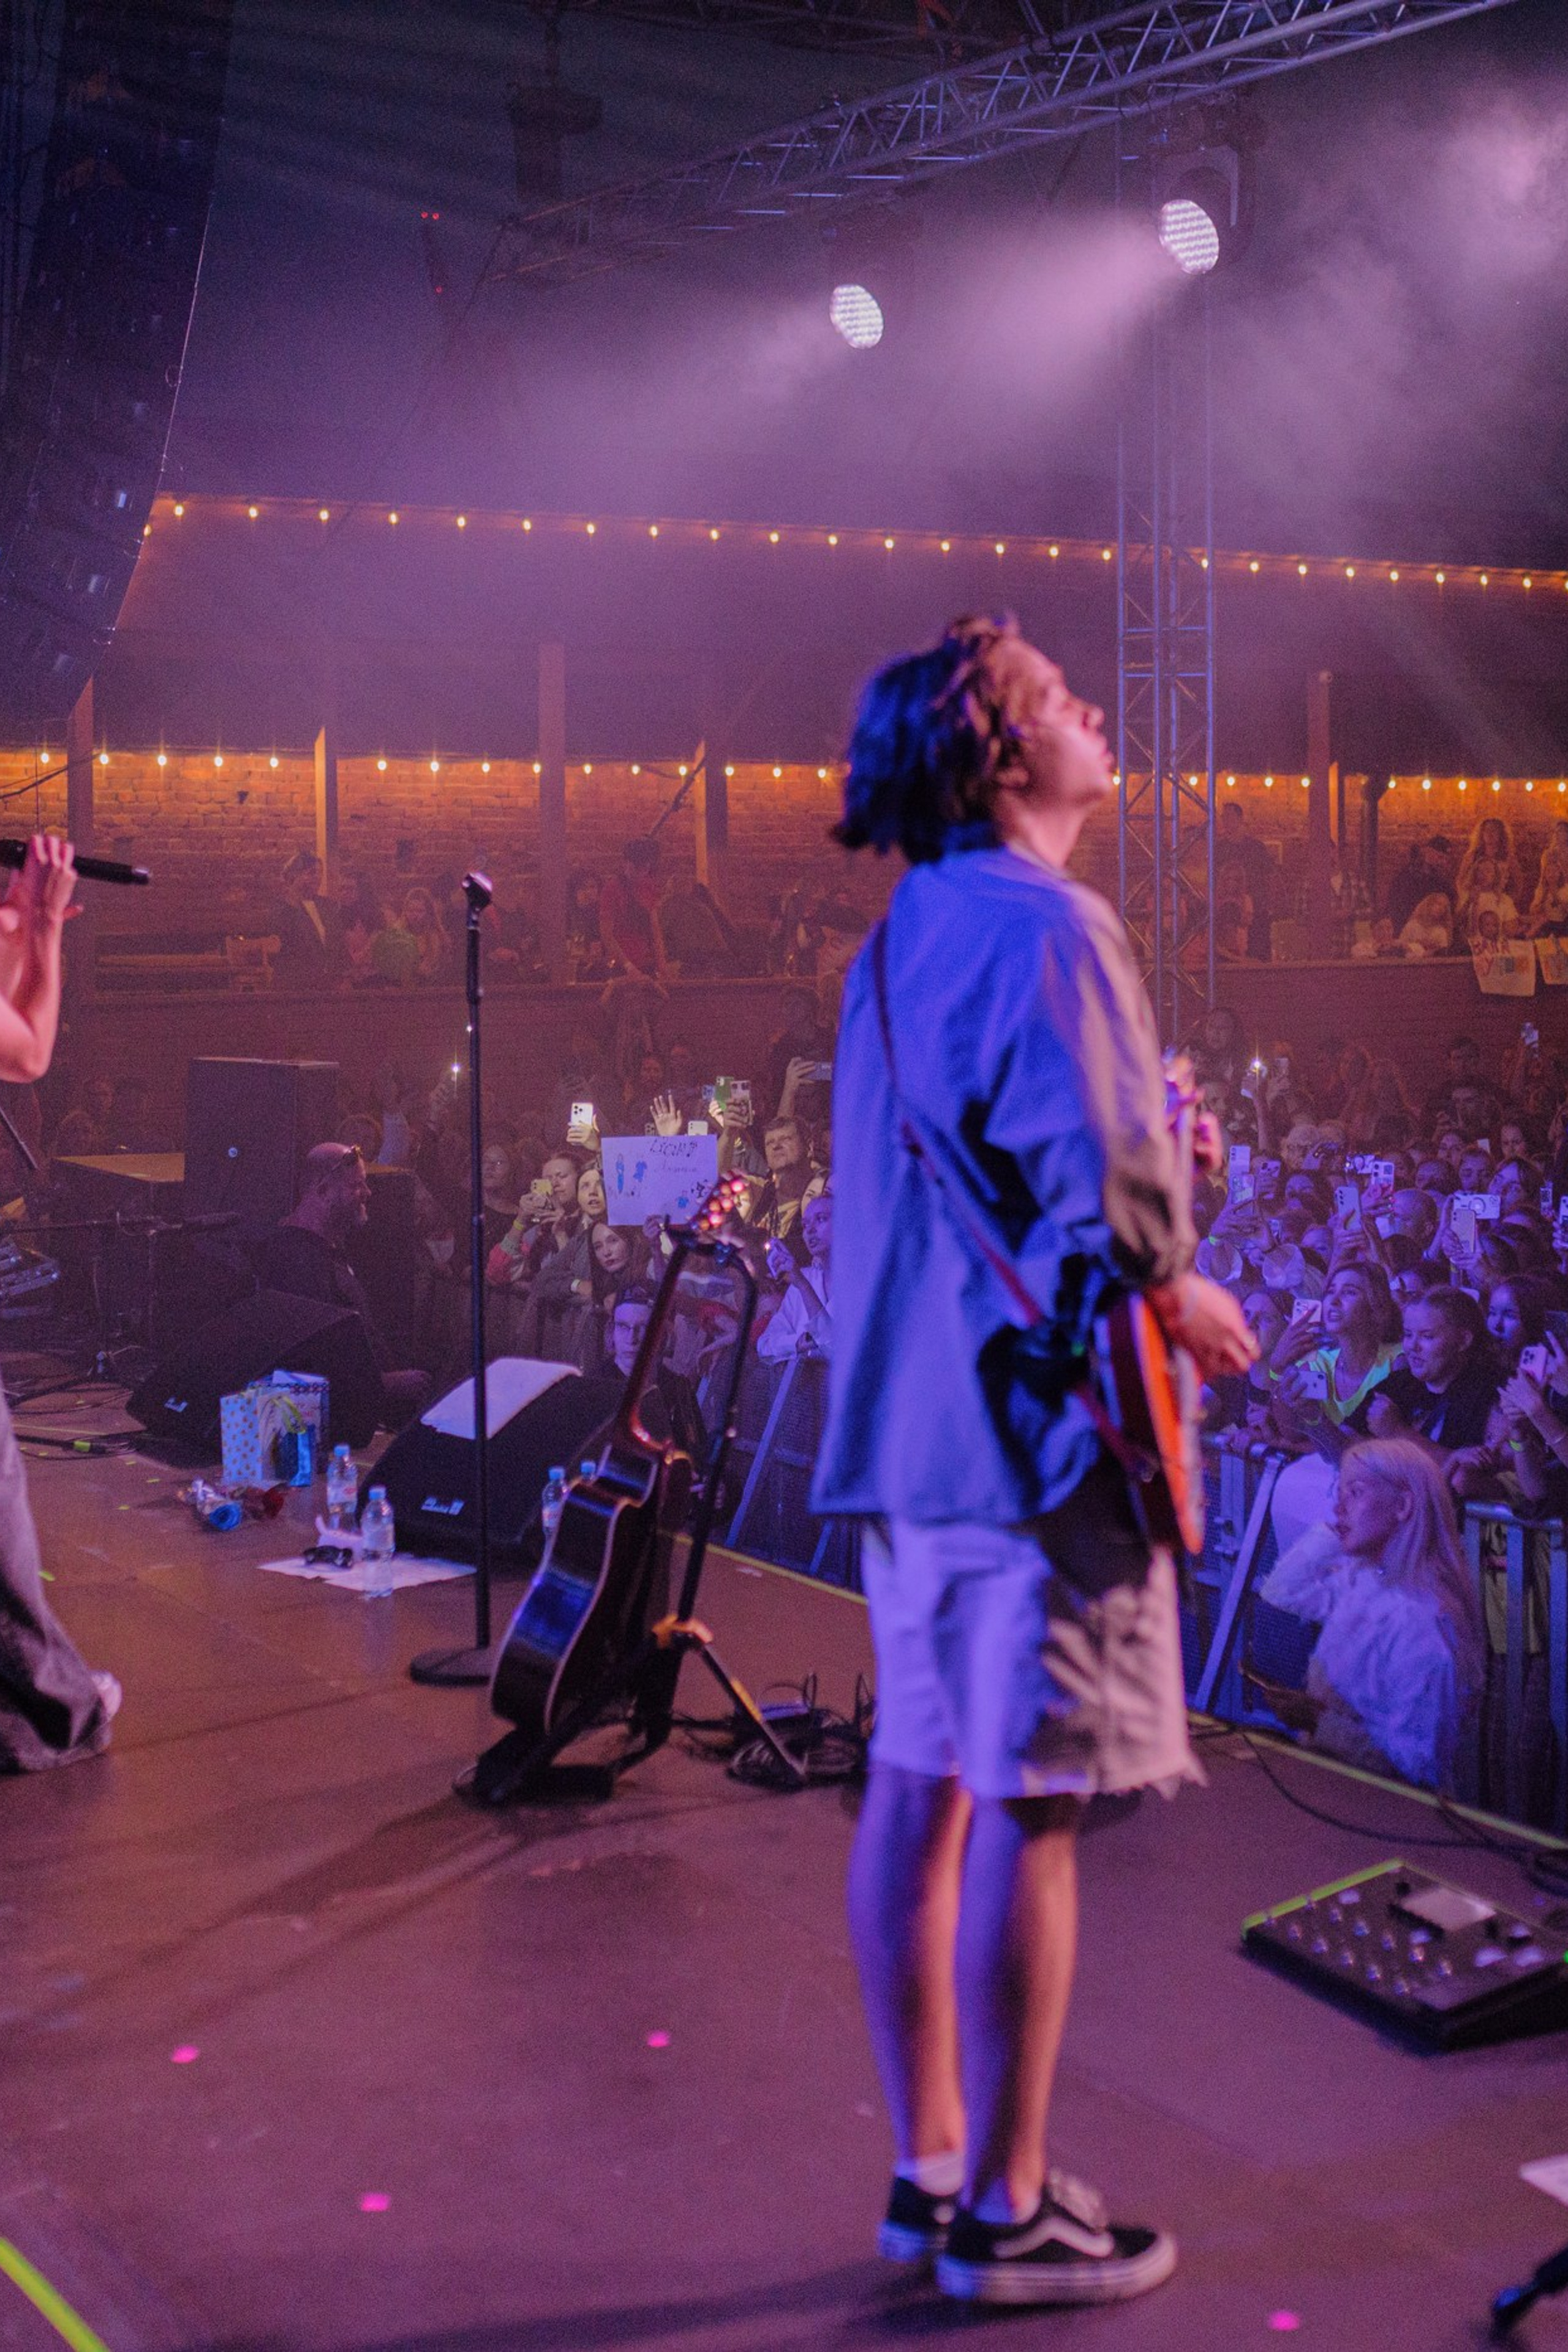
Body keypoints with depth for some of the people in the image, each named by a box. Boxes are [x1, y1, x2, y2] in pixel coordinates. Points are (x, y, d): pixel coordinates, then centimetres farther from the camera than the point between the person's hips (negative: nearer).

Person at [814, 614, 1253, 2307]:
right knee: (1027, 1813, -2)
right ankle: (1006, 2215, 7)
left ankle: (931, 2168, 23)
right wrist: (1188, 1301, -3)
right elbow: (1105, 1192, -20)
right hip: (1034, 1424, -9)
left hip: (916, 1414, 9)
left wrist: (1154, 1165, 16)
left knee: (920, 1788, 12)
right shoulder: (1043, 926, -13)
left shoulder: (906, 935, 16)